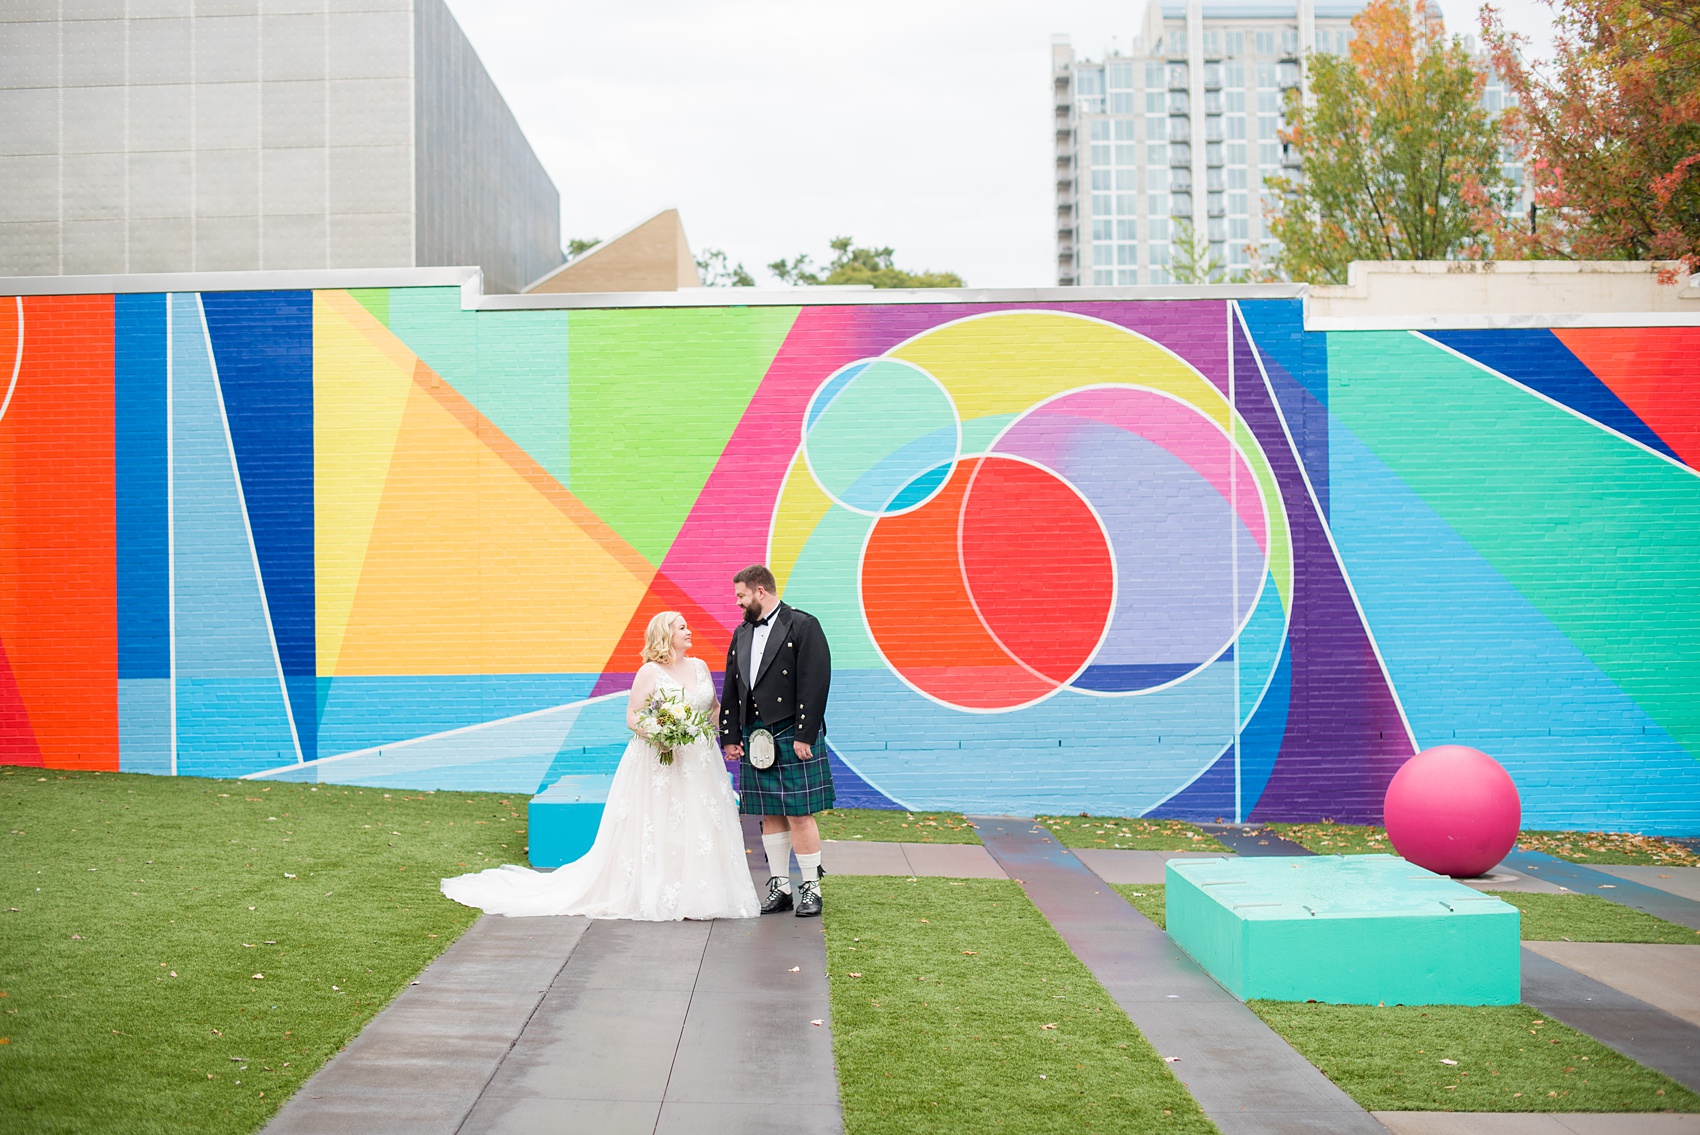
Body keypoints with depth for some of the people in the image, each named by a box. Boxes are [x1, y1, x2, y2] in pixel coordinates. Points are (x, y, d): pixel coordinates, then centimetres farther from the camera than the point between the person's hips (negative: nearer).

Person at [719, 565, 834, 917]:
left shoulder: (803, 625, -5)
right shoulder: (741, 633, 16)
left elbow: (815, 683, -12)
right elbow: (731, 689, 17)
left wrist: (804, 736, -17)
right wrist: (730, 736, 9)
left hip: (793, 738, -6)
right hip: (755, 739, 6)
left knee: (800, 815, -4)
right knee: (770, 816, 9)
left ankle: (811, 888, 5)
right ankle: (779, 887, 16)